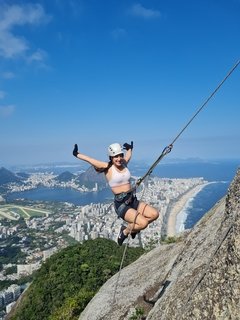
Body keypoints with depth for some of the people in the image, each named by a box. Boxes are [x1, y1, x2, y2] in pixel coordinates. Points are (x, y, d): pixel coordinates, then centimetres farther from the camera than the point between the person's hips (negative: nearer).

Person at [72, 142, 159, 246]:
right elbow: (89, 160, -7)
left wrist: (130, 148, 48)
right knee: (143, 223, -20)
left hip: (133, 200, 7)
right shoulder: (107, 167, -7)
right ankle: (125, 231, 10)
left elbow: (128, 155, 32)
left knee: (154, 214, -2)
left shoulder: (124, 163, 9)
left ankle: (133, 227, 19)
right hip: (121, 204, -7)